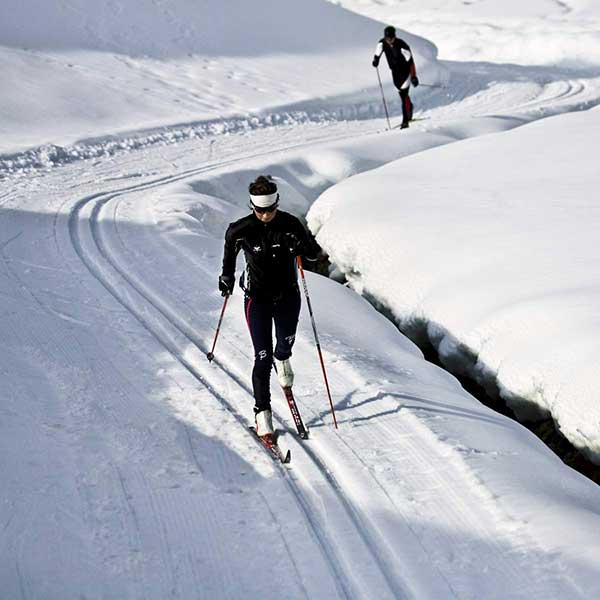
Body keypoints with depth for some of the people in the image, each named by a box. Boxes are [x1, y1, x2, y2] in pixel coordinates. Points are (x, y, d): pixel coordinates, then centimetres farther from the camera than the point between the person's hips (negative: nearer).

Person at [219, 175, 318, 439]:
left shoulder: (290, 225, -14)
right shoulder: (242, 229, -15)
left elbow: (314, 253, -7)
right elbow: (230, 247, 8)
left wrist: (300, 246, -28)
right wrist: (227, 274, 3)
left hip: (288, 296, 2)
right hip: (257, 298, -2)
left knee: (286, 341, 24)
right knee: (263, 356, -9)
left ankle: (282, 359, 62)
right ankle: (262, 410, 2)